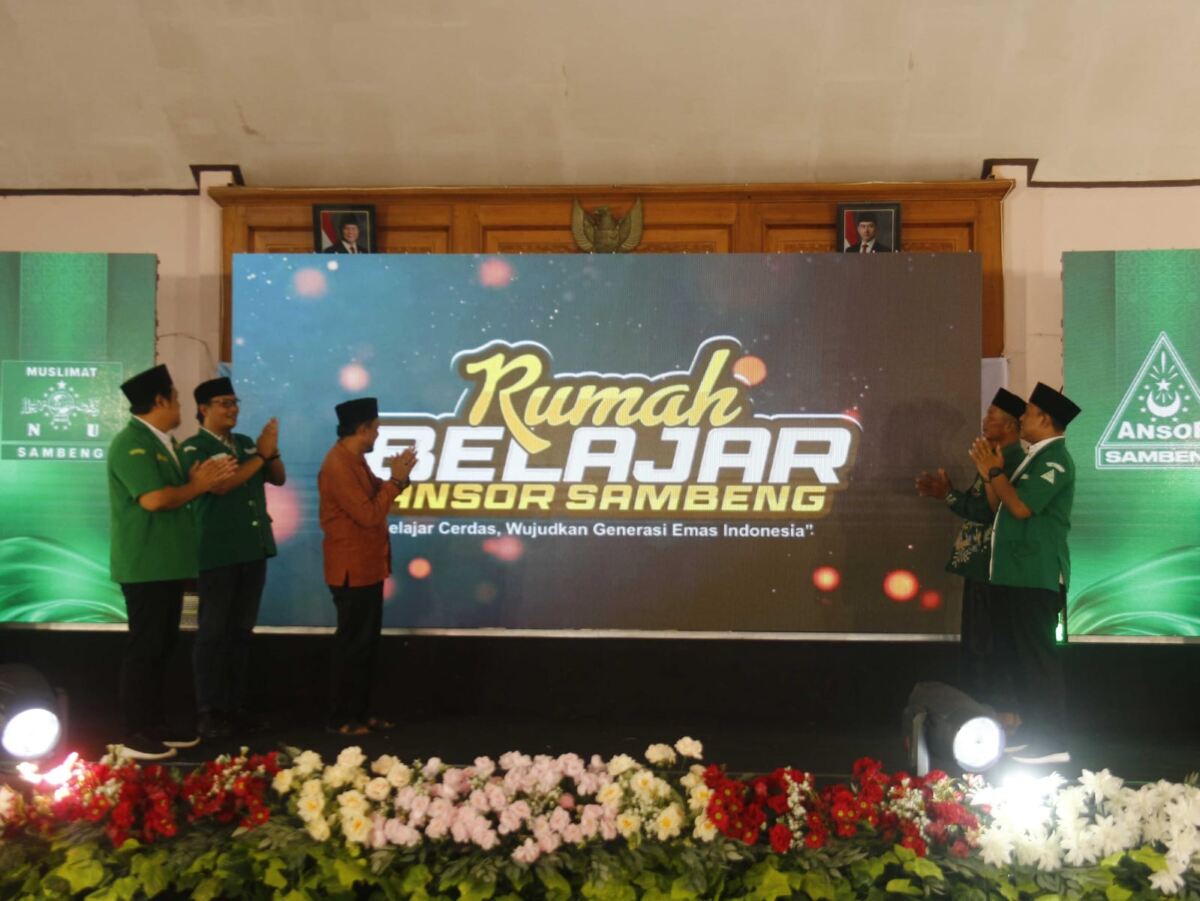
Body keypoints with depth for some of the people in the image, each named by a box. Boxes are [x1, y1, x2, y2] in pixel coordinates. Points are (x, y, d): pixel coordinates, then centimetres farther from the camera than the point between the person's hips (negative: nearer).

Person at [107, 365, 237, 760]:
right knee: (144, 646, -4)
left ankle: (156, 723, 23)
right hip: (145, 565, -10)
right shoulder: (131, 443, -16)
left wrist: (199, 479, 0)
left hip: (167, 561, 10)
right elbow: (155, 499, -25)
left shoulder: (163, 442, 15)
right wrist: (198, 486, -11)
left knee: (163, 644, 14)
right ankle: (135, 734, 4)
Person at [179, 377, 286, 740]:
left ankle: (234, 705, 17)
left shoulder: (245, 442, 12)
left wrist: (272, 451, -5)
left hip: (252, 549, 6)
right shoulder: (194, 447, -6)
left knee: (241, 631, 10)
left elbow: (278, 478, 14)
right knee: (213, 632, -2)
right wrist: (261, 455, -16)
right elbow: (221, 485, -19)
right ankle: (208, 711, 2)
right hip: (217, 553, -6)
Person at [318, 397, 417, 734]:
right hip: (353, 570, -10)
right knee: (351, 644, -2)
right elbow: (368, 514, -23)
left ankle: (360, 712, 21)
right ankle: (340, 718, 8)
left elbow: (374, 497, 15)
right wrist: (396, 479, -17)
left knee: (366, 643, 13)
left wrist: (396, 476, 1)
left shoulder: (355, 460, 12)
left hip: (368, 567, 10)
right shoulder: (338, 466, -20)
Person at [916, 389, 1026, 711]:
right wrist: (945, 492, 9)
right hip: (980, 564, 10)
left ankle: (1001, 712, 6)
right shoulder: (1000, 458, 15)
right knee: (976, 641, 15)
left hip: (991, 566, -10)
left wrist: (948, 494, -11)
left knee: (987, 643, -3)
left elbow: (985, 510, -23)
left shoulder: (1012, 460, -18)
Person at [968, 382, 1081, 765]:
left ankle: (1052, 743, -2)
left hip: (1037, 577, -10)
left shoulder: (1055, 459, -11)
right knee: (1013, 656, 14)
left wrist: (995, 471, -8)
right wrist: (990, 474, 7)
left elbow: (1021, 507, -20)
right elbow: (1000, 507, 19)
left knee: (1038, 656, -7)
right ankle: (1035, 734, 22)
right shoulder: (1035, 459, 18)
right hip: (1016, 574, 10)